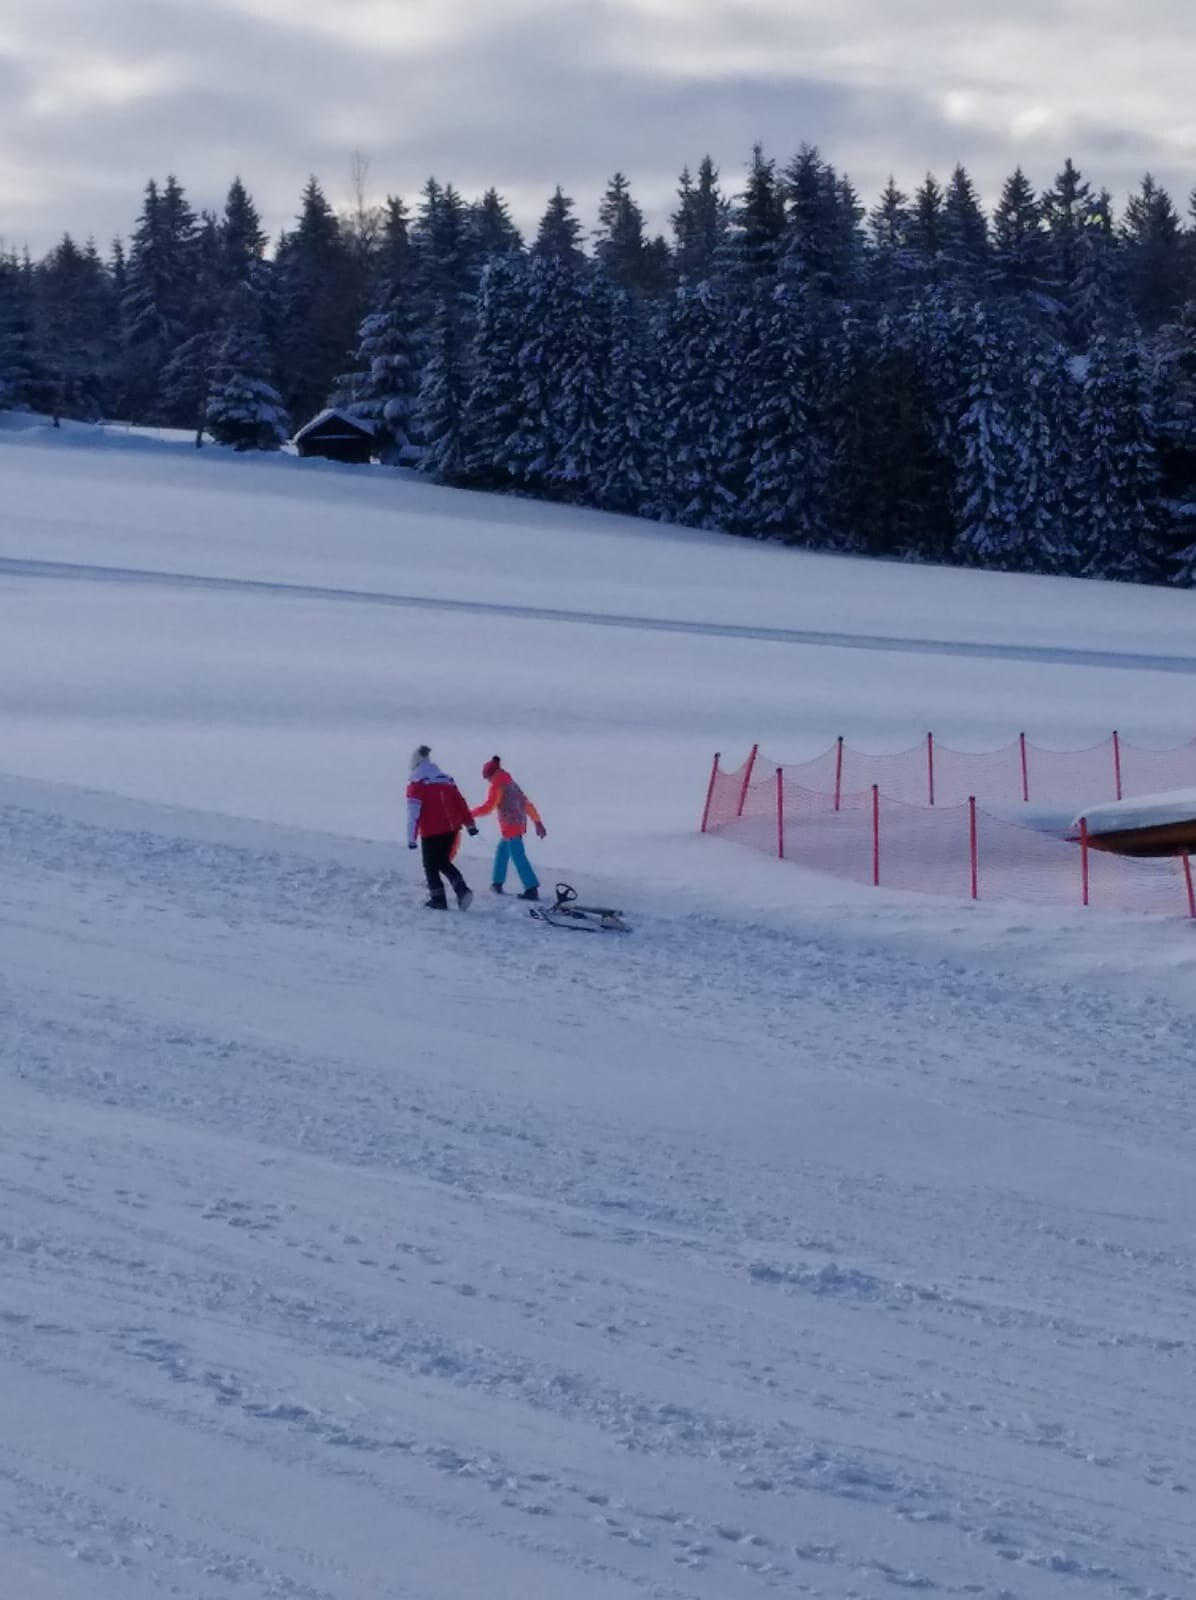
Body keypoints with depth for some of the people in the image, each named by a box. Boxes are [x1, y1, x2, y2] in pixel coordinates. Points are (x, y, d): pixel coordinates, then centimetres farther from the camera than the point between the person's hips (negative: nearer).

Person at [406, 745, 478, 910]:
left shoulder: (416, 785, -8)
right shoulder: (447, 780, 10)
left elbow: (413, 813, -13)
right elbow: (461, 803, 10)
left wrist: (411, 838, -12)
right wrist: (470, 824, 13)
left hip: (431, 832, -6)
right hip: (451, 829, 6)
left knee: (431, 865, 10)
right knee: (444, 862, 20)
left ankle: (438, 899, 8)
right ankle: (462, 890, 2)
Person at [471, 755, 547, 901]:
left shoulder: (497, 786, -9)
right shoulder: (511, 783, 16)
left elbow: (488, 807, -16)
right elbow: (526, 804, 18)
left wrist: (471, 813, -1)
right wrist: (537, 822, 21)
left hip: (510, 826, -9)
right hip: (520, 824, 9)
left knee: (518, 857, -9)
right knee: (501, 852, 22)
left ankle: (532, 889, -14)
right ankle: (497, 883, 28)